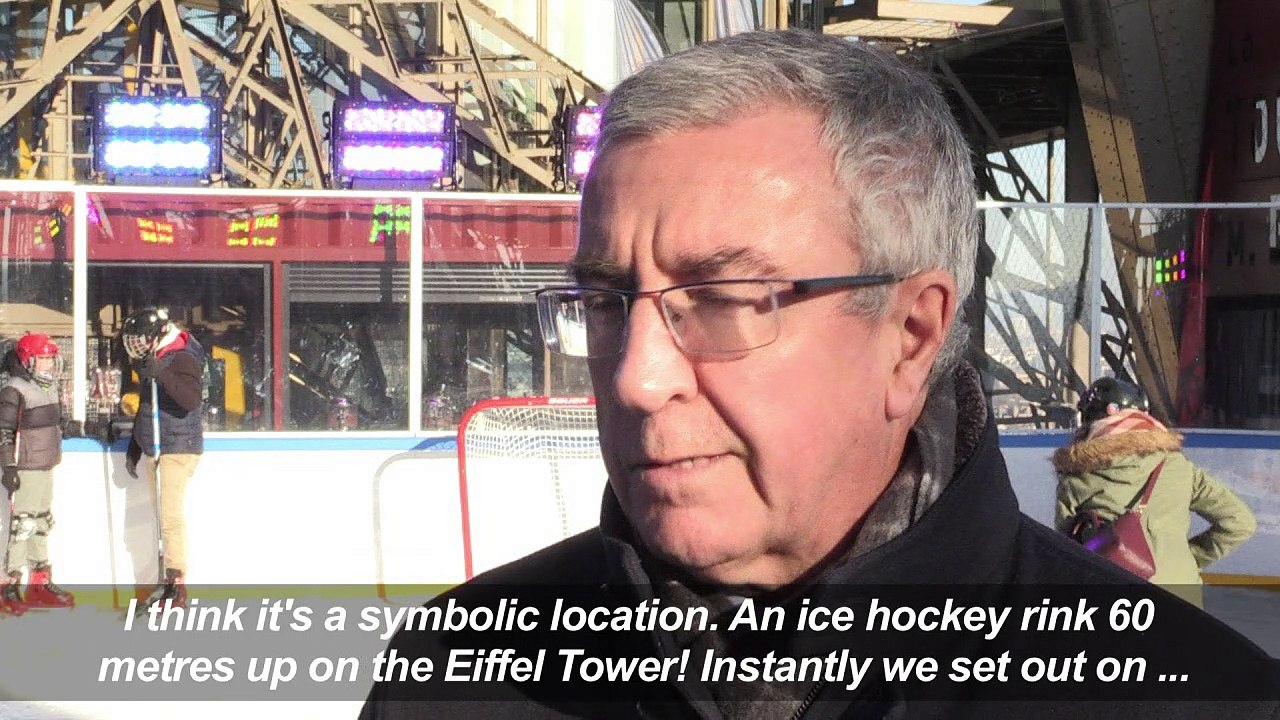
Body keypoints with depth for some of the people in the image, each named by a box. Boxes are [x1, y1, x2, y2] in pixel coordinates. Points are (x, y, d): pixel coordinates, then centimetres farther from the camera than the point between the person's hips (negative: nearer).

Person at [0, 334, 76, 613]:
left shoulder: (51, 388, 12)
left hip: (47, 468, 9)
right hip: (25, 469, -9)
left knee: (42, 524, 15)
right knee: (22, 525, -10)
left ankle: (41, 584, 24)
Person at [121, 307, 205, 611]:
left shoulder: (182, 358, -14)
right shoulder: (149, 361, 15)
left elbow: (192, 399, -31)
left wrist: (162, 374, -39)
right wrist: (133, 450, 26)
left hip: (178, 449, -9)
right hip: (153, 450, 9)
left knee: (171, 517, -12)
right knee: (162, 517, 11)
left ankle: (178, 587, -11)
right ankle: (167, 582, 17)